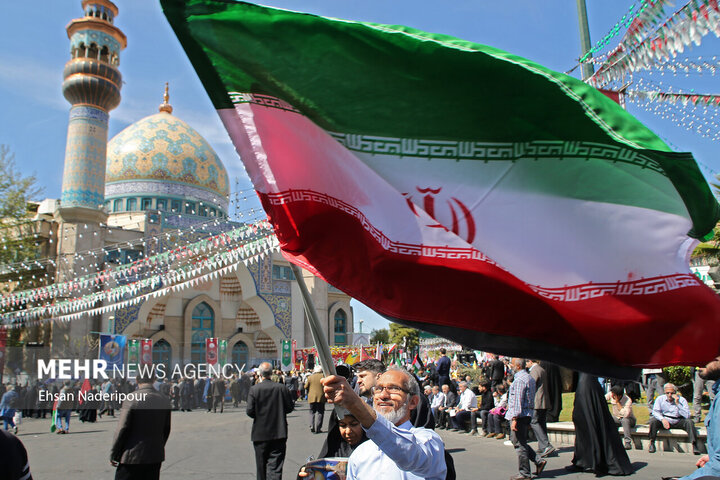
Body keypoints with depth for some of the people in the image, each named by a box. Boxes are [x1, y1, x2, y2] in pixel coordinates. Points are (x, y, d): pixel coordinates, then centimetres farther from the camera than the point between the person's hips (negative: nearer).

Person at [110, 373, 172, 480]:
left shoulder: (131, 400, -14)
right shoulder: (165, 400, 1)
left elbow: (122, 429, -12)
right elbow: (166, 429, 9)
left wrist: (113, 455, -1)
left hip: (132, 456, -4)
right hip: (155, 456, 5)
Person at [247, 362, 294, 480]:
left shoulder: (254, 389, -10)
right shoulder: (282, 388, -6)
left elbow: (250, 411, -12)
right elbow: (290, 407, -1)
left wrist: (258, 416, 9)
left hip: (260, 434, 0)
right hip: (279, 433, 0)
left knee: (261, 465, 17)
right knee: (275, 466, 0)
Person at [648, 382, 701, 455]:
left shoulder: (682, 400, -3)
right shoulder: (660, 399, 1)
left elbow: (687, 416, -13)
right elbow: (655, 411, -8)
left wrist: (678, 404, -21)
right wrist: (662, 419, -28)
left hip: (678, 422, 0)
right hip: (664, 421, 0)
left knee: (689, 422, -27)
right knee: (653, 420, -28)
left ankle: (694, 445, -25)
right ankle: (652, 443, -19)